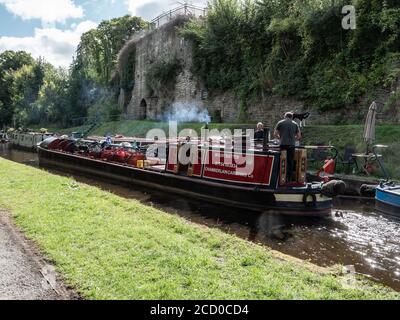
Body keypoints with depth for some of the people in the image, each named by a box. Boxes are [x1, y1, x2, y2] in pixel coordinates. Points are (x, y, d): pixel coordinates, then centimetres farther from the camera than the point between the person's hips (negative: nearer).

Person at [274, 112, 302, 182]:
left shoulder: (280, 123, 7)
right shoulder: (295, 124, 10)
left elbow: (275, 134, 6)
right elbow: (299, 136, 9)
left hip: (283, 145, -1)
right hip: (292, 145, 1)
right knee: (290, 162, 5)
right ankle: (289, 178, 6)